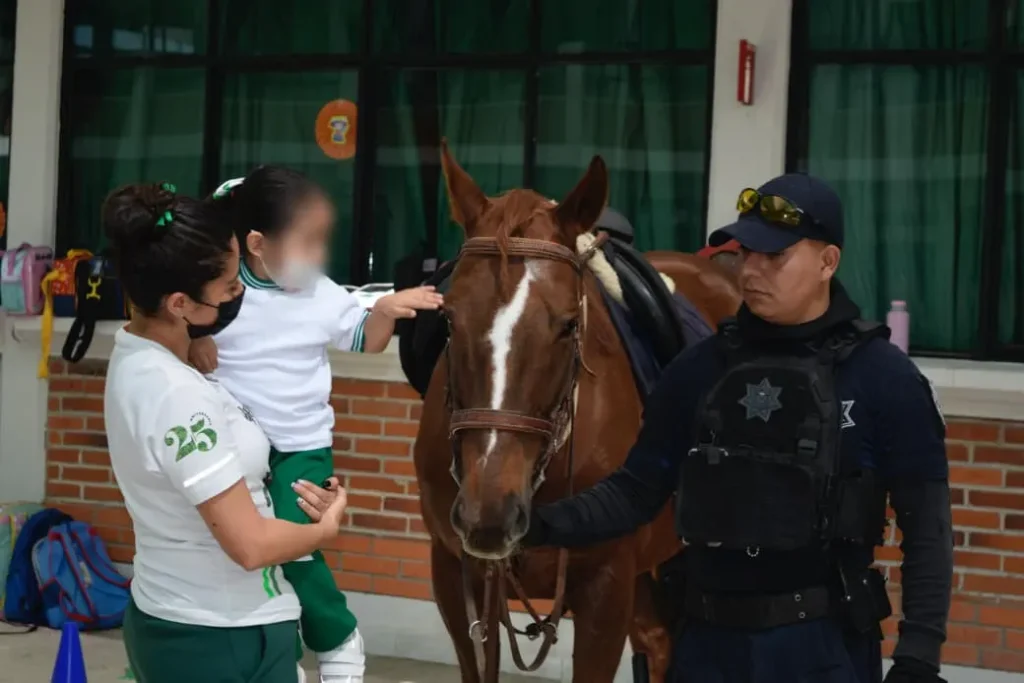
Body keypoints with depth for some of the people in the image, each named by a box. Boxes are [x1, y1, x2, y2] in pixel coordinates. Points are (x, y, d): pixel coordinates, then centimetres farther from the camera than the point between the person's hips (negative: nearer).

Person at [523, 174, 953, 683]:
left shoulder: (884, 377, -6)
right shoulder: (700, 369, 3)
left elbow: (926, 527, -6)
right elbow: (637, 491, 5)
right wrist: (545, 524, -12)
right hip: (708, 640, 3)